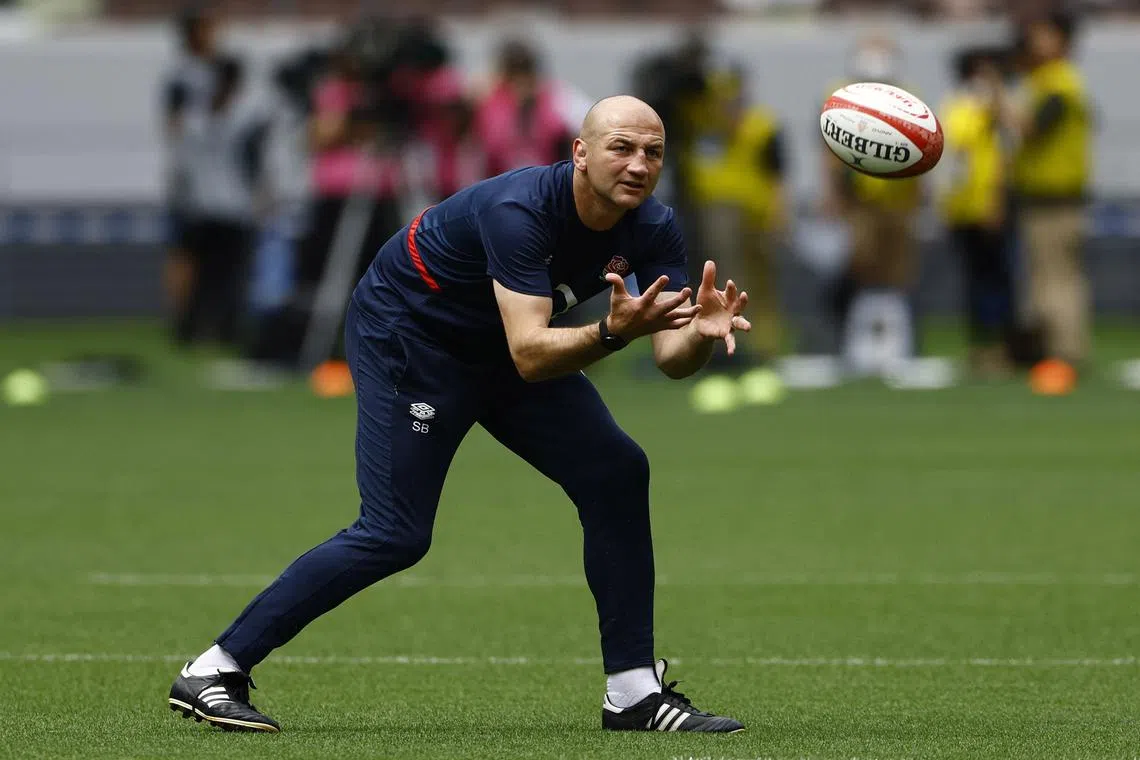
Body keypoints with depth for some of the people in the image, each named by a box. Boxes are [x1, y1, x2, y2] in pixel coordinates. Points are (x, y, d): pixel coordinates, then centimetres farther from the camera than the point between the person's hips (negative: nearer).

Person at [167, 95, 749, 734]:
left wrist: (701, 333, -40)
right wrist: (614, 332, -56)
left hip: (500, 346, 7)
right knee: (396, 535, -16)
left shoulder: (652, 228, -14)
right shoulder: (518, 209, -34)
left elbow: (672, 358, -18)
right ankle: (213, 672, -10)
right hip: (406, 334, -7)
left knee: (618, 475, -7)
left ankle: (634, 693, 1)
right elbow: (529, 353, -41)